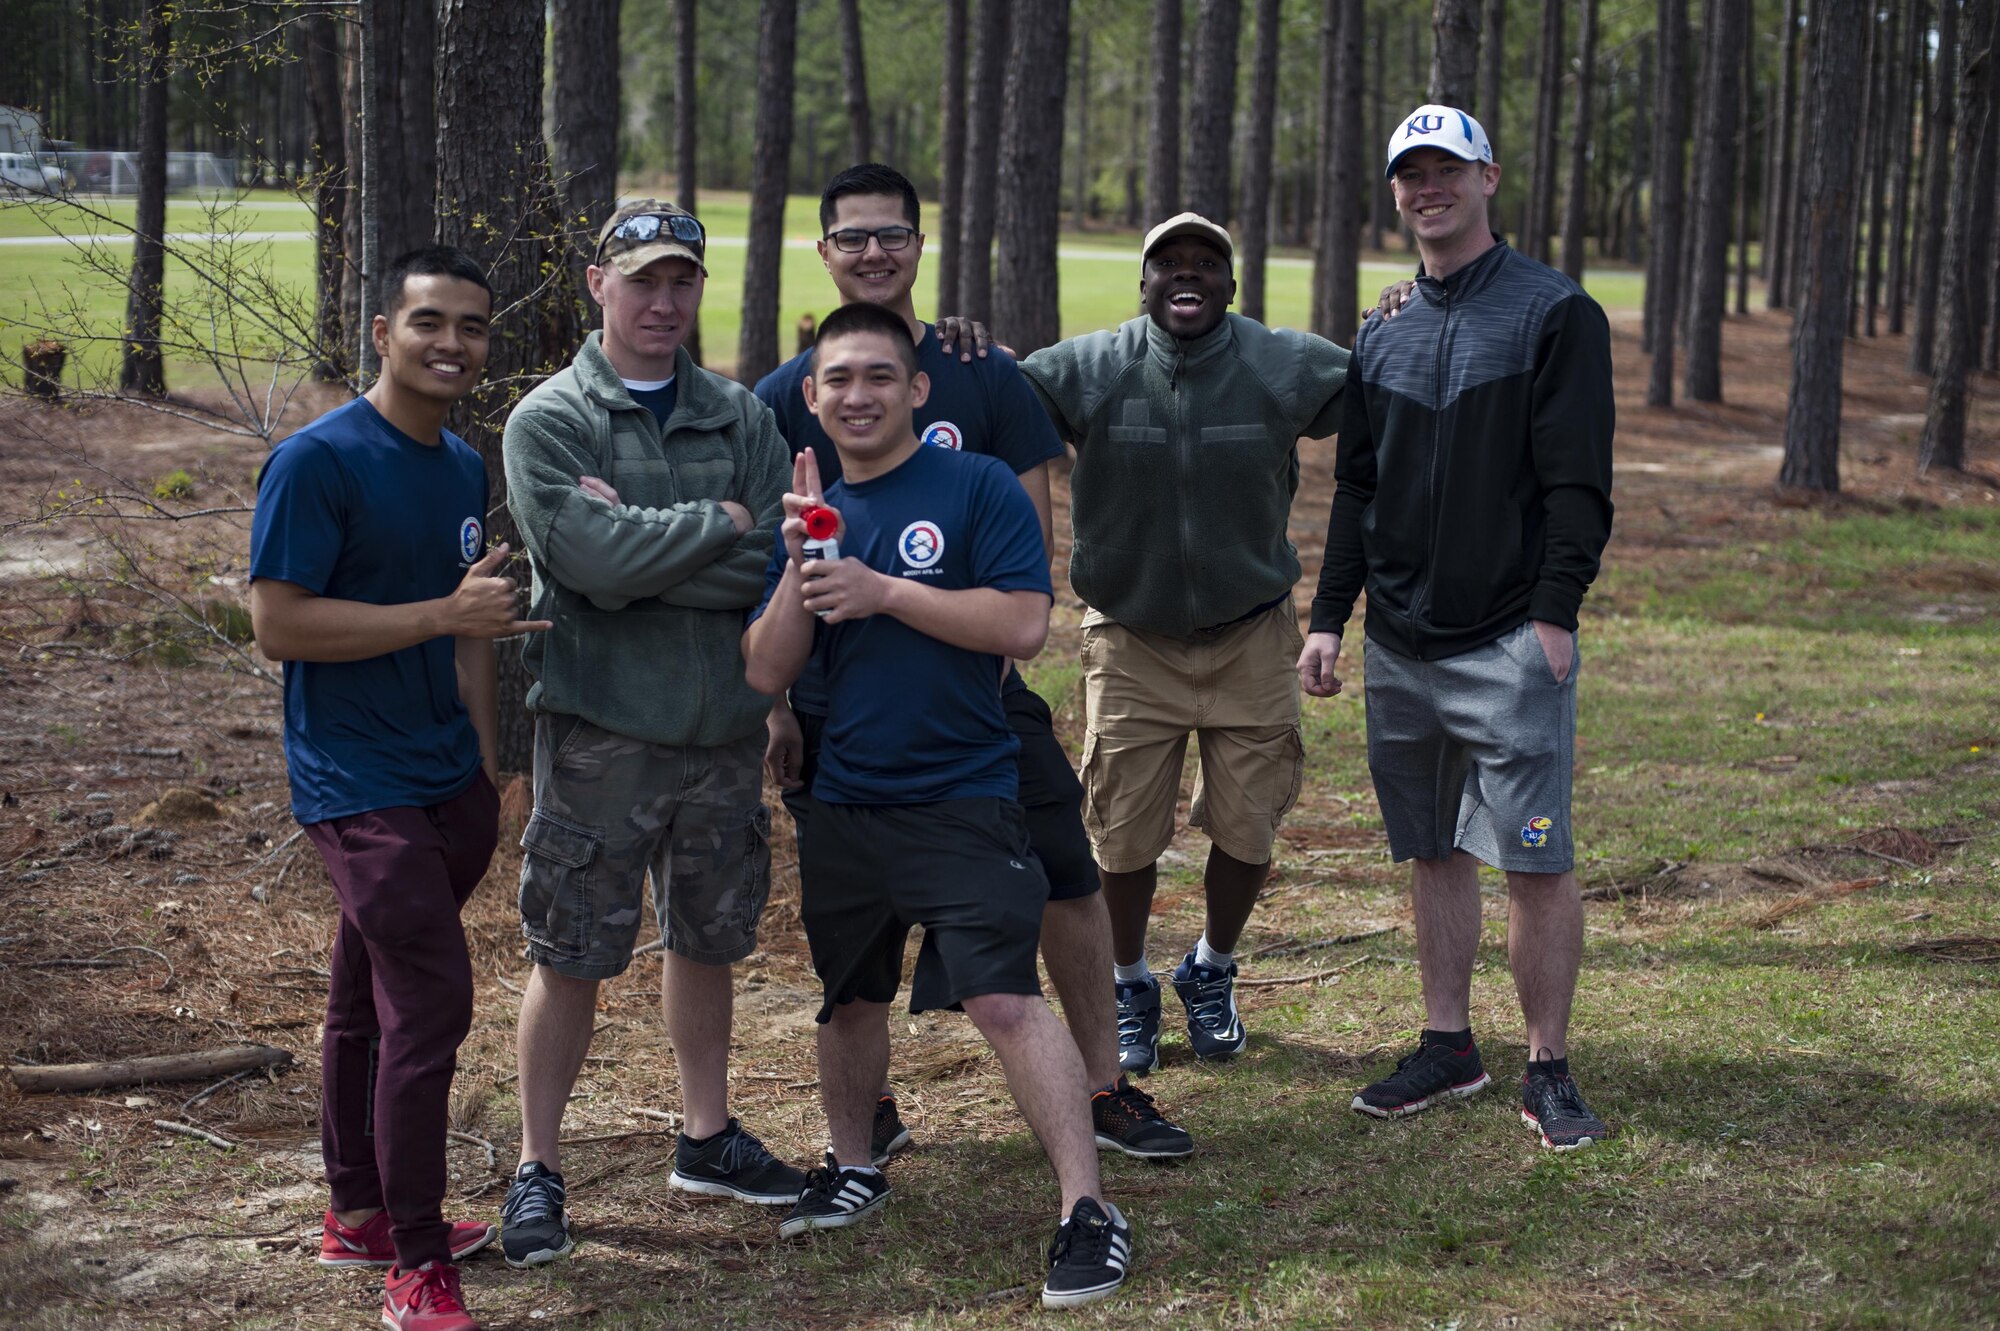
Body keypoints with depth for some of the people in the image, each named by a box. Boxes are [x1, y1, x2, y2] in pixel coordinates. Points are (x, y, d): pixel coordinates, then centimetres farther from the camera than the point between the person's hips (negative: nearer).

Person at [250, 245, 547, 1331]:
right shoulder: (318, 461, -14)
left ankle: (358, 1216, 30)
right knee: (432, 1005, -12)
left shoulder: (463, 467, 10)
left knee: (371, 998, 18)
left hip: (446, 782, 7)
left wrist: (487, 768, 18)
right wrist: (448, 613, -20)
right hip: (358, 785, -7)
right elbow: (279, 625, -18)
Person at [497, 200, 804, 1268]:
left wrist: (641, 548, -14)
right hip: (601, 730, -4)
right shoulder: (547, 422, -6)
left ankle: (707, 1137, 33)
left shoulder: (740, 418, 5)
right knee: (572, 957, 1)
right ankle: (536, 1170, 14)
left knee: (708, 938, 17)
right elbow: (594, 558, -21)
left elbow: (776, 568, -7)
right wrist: (720, 523, -12)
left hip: (723, 727, 4)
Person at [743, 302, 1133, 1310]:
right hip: (842, 806, 6)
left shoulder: (977, 487, -6)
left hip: (962, 802, -6)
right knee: (850, 997, 19)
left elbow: (1024, 625, -16)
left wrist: (882, 590, -18)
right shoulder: (816, 514, 9)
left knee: (1005, 1001, -16)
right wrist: (800, 571, -11)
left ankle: (1088, 1210, -11)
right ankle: (851, 1168, 40)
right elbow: (766, 673, 5)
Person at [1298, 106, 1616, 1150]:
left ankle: (1549, 1072, 3)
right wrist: (1329, 617, 11)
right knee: (1431, 853, 11)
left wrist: (1554, 612, -16)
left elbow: (1578, 484, -9)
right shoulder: (1383, 338, 14)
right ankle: (1448, 1049, 21)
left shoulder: (1555, 314, -3)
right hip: (1401, 647, 6)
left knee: (1534, 860, -5)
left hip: (1512, 642, -6)